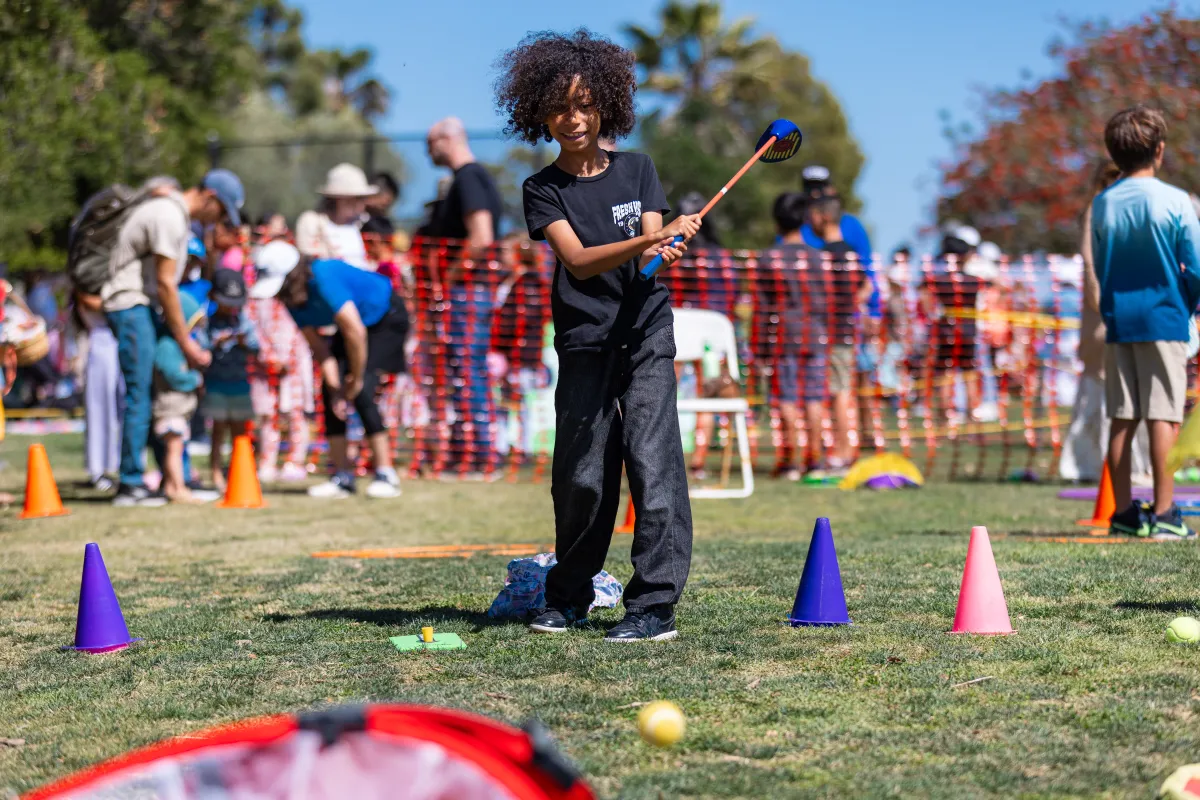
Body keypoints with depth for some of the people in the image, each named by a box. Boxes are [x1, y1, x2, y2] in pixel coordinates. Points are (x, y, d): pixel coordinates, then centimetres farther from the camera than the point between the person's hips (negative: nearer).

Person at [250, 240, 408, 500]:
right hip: (353, 323, 8)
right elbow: (318, 347, -8)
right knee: (329, 390, -2)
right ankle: (342, 478, 4)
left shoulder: (324, 279, -36)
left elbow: (355, 332, -32)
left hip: (387, 320, -8)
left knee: (361, 393, -19)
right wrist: (335, 386, -17)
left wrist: (356, 378, -21)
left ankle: (386, 476, -12)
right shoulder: (292, 297, -11)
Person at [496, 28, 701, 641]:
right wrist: (651, 240, -30)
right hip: (583, 343, 0)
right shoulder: (544, 190, 1)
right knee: (581, 474, 1)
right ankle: (567, 598, 21)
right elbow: (578, 260, -15)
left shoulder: (636, 171, 6)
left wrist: (660, 251, -28)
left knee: (652, 460, -11)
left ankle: (655, 603, -11)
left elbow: (652, 249, -3)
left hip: (645, 337, 0)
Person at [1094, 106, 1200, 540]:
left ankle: (1125, 512, 8)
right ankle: (1163, 513, -6)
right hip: (1164, 320, -4)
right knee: (1164, 417, -3)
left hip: (1118, 321, 4)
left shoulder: (1102, 204, 4)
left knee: (1122, 419, 6)